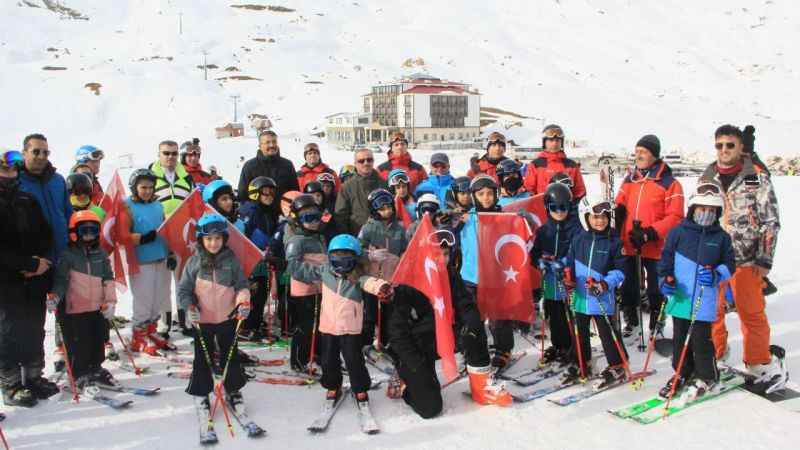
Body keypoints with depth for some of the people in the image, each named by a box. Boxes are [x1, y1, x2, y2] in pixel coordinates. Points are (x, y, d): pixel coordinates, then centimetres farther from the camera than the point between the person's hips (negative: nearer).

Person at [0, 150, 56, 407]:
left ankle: (33, 377, 21)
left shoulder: (28, 201, 14)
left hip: (35, 280, 5)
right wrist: (32, 264, -15)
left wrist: (42, 261, -6)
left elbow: (46, 234, 12)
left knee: (34, 332, 10)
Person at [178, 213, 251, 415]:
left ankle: (233, 392, 28)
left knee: (231, 356, 12)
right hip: (203, 320, -1)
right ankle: (201, 394, 24)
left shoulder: (231, 260, -3)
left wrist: (243, 301, -16)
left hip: (228, 317, 1)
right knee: (202, 358, 8)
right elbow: (183, 290, -1)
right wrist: (190, 307, -16)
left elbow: (241, 284, 1)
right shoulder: (194, 262, -5)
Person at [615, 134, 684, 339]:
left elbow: (675, 217, -13)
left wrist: (650, 233, -20)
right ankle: (632, 324, 30)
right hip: (629, 246, 5)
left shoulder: (669, 183, -8)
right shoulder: (629, 179, 9)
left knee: (655, 290, 7)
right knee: (628, 287, 13)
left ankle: (656, 328, 24)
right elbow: (619, 207, 16)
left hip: (655, 247, -5)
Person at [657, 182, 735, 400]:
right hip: (680, 296, 2)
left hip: (705, 300, -1)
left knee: (701, 339, 1)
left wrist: (716, 275, -15)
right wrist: (666, 279, -11)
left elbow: (729, 265, 4)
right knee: (680, 338, 13)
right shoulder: (678, 232, 1)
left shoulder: (721, 237, 3)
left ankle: (706, 377, 22)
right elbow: (666, 258, 3)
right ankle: (682, 374, 30)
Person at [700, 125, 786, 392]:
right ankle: (715, 359, 24)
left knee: (752, 314, 1)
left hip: (747, 259, -3)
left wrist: (765, 259, -7)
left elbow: (771, 221, -3)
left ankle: (761, 363, 17)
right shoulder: (706, 179, 8)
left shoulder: (757, 177, -2)